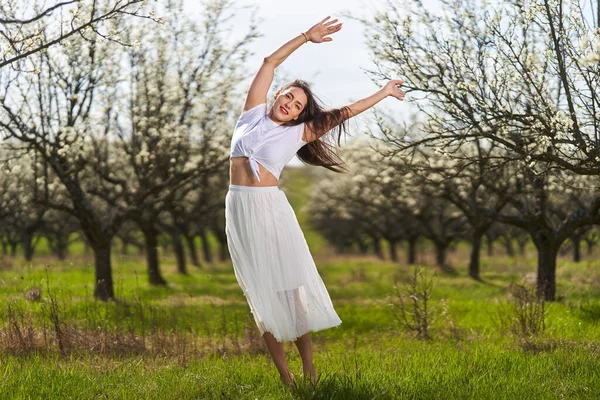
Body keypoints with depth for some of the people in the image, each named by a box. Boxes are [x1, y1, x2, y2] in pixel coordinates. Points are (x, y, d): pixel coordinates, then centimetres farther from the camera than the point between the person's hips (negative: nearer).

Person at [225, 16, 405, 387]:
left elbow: (343, 114, 12)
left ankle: (309, 370, 4)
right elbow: (271, 62, 11)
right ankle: (284, 374, 5)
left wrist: (384, 93, 16)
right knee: (262, 292, 2)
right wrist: (306, 37, 8)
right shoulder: (253, 112, 10)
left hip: (271, 207, -1)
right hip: (239, 208, 1)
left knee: (290, 286, -3)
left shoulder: (298, 133, 6)